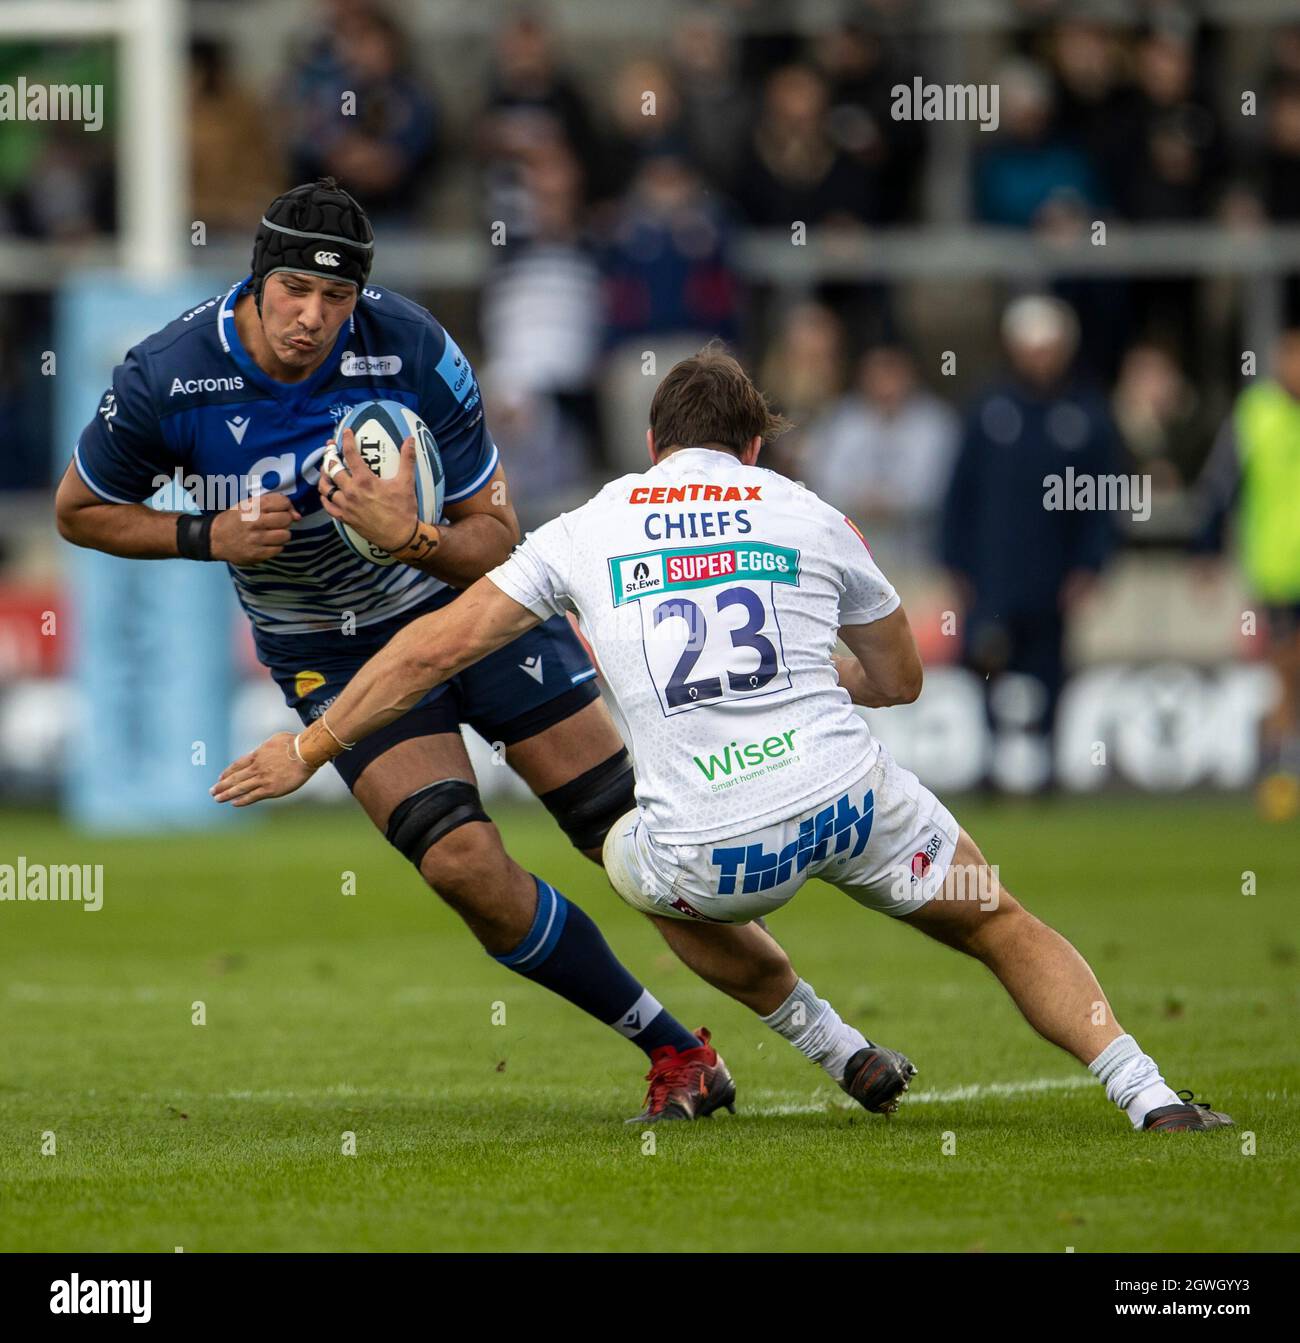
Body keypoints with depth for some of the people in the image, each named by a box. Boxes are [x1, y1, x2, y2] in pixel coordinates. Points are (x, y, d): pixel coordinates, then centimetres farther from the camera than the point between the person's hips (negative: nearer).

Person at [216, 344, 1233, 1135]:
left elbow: (439, 646, 11)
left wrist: (306, 751, 20)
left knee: (635, 861, 35)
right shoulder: (811, 516, 13)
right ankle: (1145, 1093, 3)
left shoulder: (588, 530, 13)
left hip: (712, 851, 0)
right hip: (847, 793, 0)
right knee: (1002, 927, 20)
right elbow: (900, 678, 26)